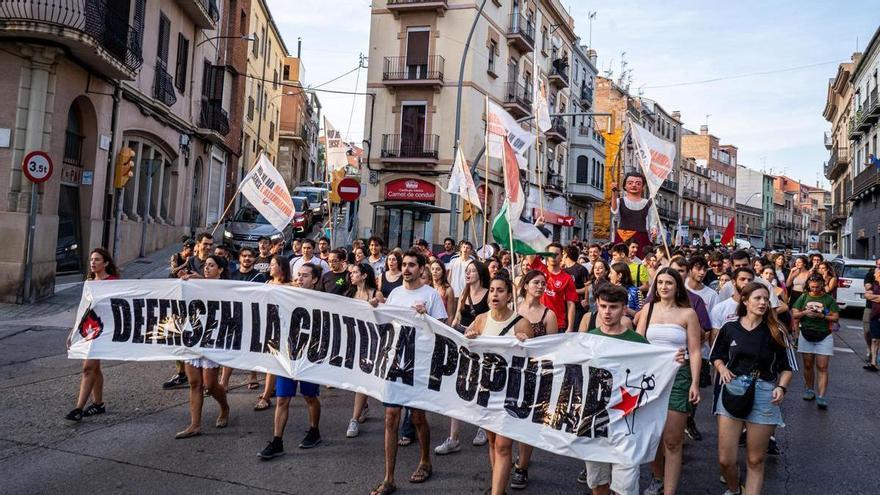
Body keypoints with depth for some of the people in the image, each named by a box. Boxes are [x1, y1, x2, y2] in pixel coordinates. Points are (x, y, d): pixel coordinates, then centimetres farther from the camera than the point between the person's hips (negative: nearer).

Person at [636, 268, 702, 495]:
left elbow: (694, 352, -1)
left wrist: (695, 384, -8)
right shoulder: (648, 310, 7)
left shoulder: (688, 313, 0)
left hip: (678, 376, -3)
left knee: (672, 441, -4)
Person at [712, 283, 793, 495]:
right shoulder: (729, 328, 2)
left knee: (755, 461, 8)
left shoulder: (775, 332, -1)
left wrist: (781, 387, -13)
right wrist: (722, 368, -4)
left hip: (764, 394, -1)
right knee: (725, 460, 3)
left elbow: (786, 367, 5)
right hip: (732, 391, 1)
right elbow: (716, 356, 16)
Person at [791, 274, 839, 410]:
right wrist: (804, 313, -15)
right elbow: (794, 314, 4)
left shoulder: (829, 299, 0)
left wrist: (822, 316, -18)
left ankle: (821, 398, -9)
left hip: (824, 336, -2)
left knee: (822, 367, -6)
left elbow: (835, 317, -2)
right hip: (806, 335, 2)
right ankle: (809, 390, 25)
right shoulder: (804, 297, 5)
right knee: (808, 365, 10)